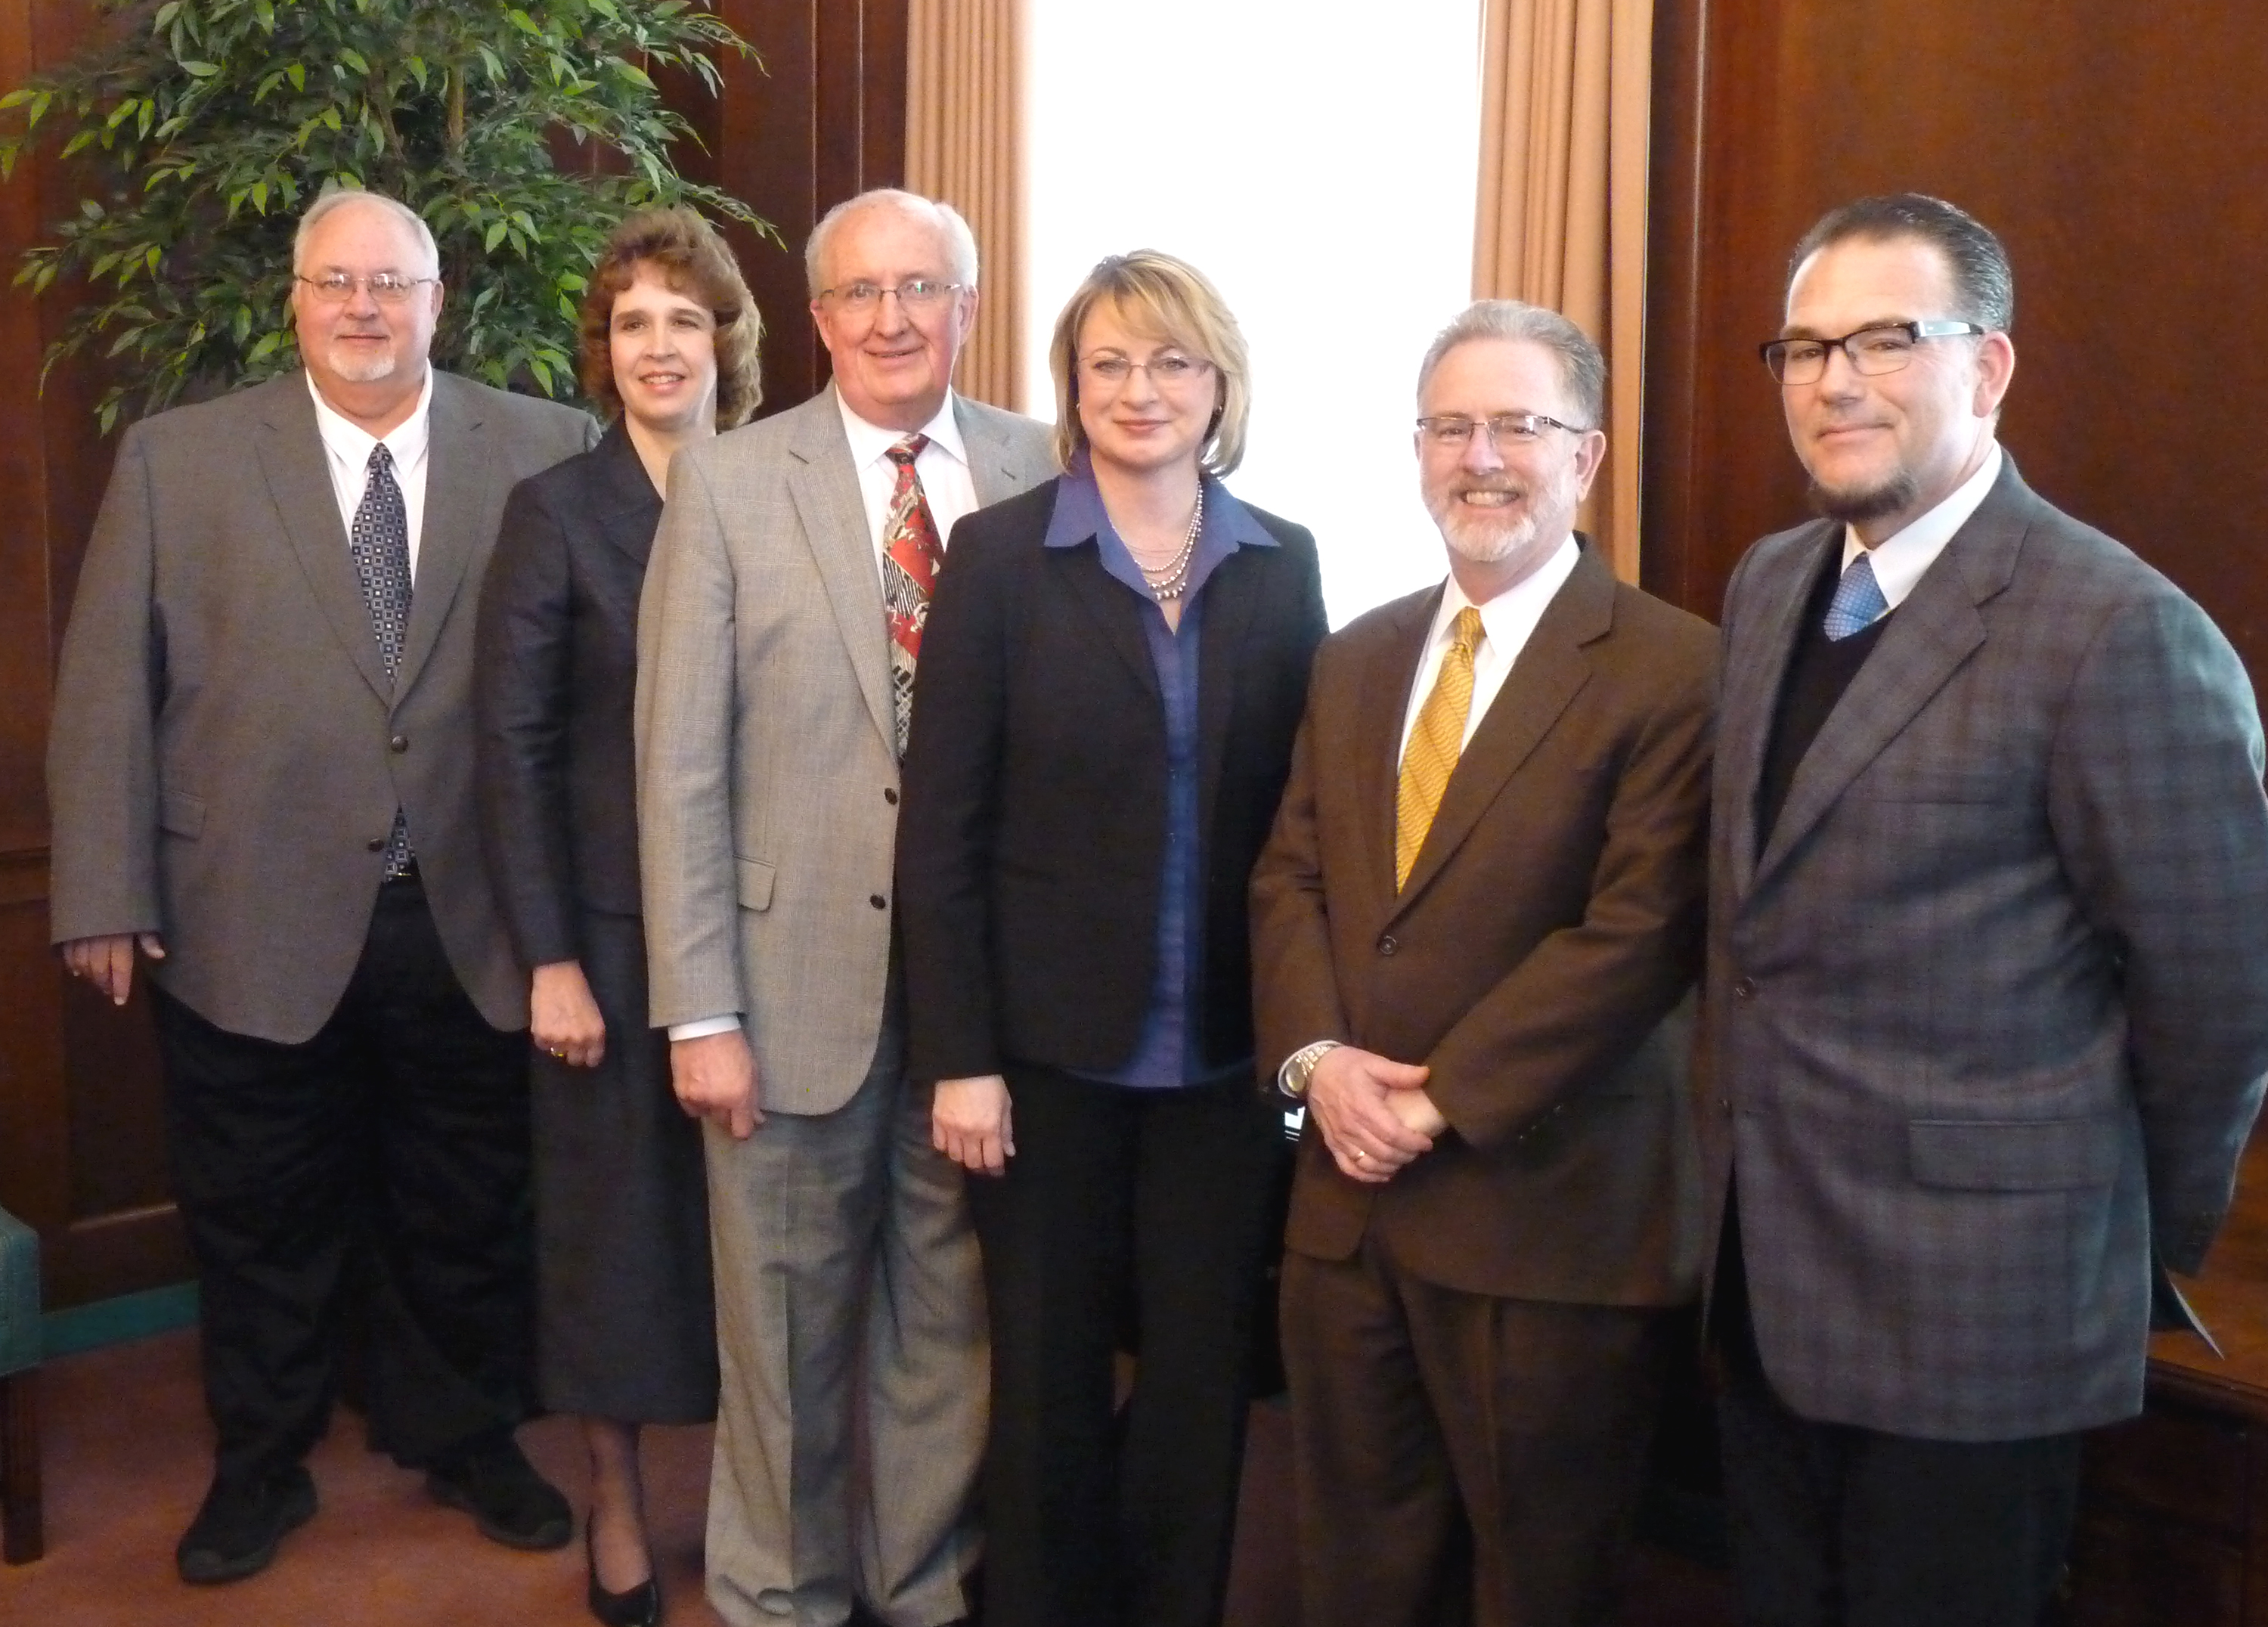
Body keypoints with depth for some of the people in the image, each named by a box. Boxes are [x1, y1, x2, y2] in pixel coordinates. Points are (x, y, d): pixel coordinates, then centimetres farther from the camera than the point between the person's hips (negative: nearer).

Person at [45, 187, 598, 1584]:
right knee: (262, 1219, 15)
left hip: (476, 924, 0)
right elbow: (108, 687, 0)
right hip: (254, 924, 0)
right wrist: (106, 895, -4)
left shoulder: (550, 452, 0)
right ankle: (260, 1464, 36)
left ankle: (464, 1436, 37)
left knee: (469, 1208, 15)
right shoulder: (175, 459, 1)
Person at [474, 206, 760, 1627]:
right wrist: (550, 959, -9)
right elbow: (513, 746, -5)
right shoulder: (557, 511, -3)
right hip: (616, 921, -2)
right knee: (617, 1204, 9)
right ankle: (618, 1505, 27)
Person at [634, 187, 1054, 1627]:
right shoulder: (730, 485, -3)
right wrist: (700, 1012, -9)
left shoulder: (1041, 472, 2)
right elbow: (680, 764, -5)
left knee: (951, 1313, 16)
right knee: (787, 1322, 12)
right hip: (799, 979, -2)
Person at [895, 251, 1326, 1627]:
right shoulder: (1000, 555, -4)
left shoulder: (1284, 565, 4)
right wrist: (959, 1055, -9)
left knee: (1204, 1374, 11)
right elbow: (941, 825, -6)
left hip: (1225, 1051, 2)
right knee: (1050, 1376, 11)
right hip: (1049, 1044, -2)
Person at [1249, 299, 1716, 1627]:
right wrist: (1316, 1057, -8)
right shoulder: (1356, 659, 12)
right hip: (1349, 1194, 6)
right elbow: (1289, 877, 9)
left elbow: (1639, 931, -16)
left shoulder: (1673, 671, -10)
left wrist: (1442, 1099, -16)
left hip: (1548, 1211, -5)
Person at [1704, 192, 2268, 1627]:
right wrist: (1751, 1149, 12)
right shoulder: (1768, 588, 6)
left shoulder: (2123, 633, -18)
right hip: (1767, 1270, 7)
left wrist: (2147, 1229, 0)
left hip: (1974, 1293, -7)